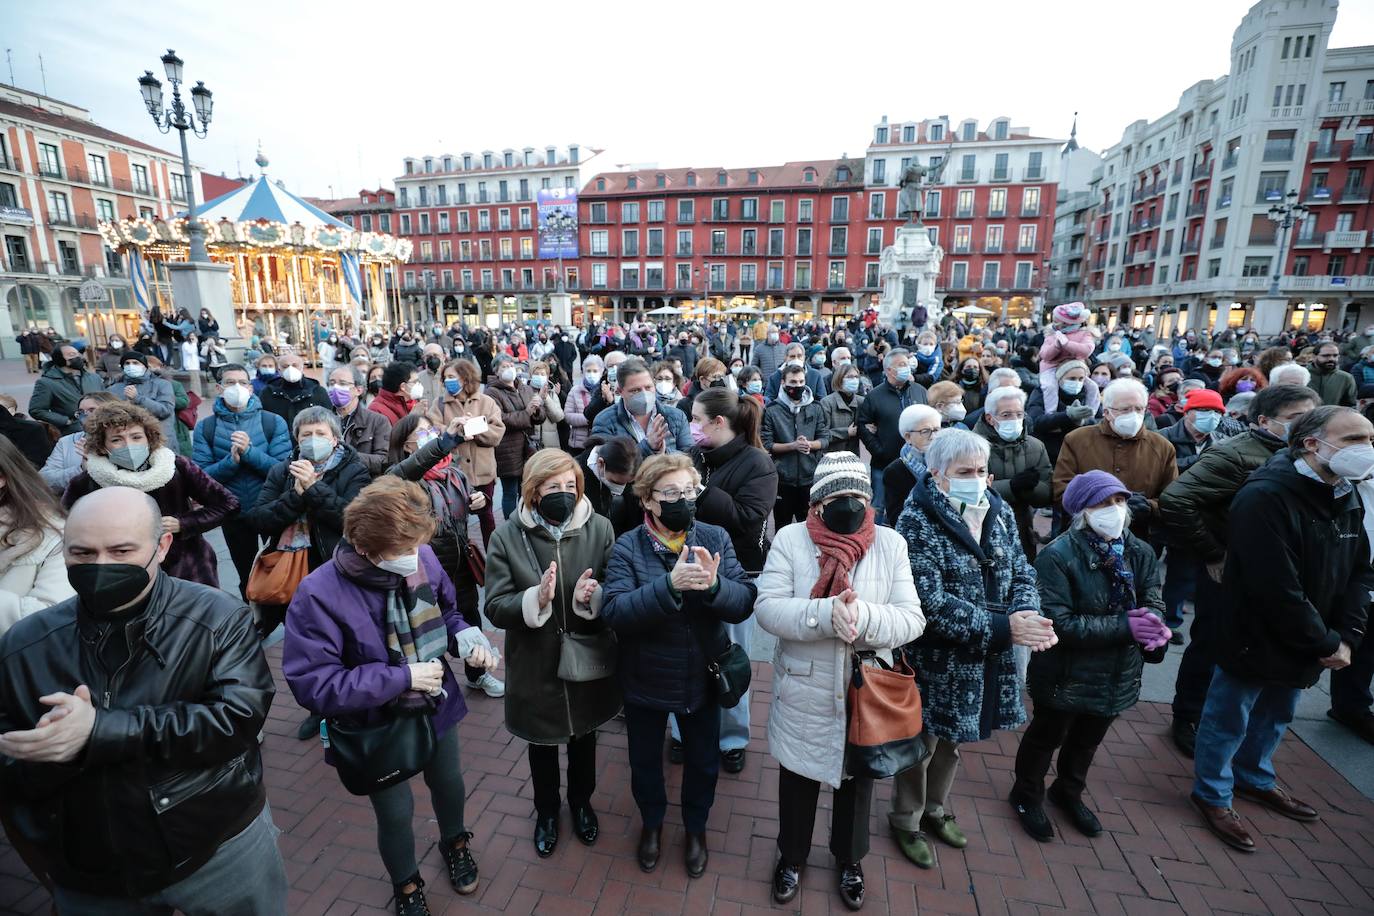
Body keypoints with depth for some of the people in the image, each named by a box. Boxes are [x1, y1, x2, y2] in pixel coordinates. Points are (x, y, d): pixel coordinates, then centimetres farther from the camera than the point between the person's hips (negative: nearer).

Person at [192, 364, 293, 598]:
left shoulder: (274, 422, -9)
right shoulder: (205, 427, -5)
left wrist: (249, 451, -26)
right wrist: (231, 460, -26)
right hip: (233, 514, 2)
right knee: (247, 576, 19)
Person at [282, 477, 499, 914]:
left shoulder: (422, 559, -19)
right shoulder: (319, 594, -30)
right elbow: (311, 683, -28)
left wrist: (467, 639, -20)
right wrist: (401, 678, -31)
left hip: (435, 706, 4)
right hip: (376, 727, -3)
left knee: (450, 785, 26)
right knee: (396, 813, 17)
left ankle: (455, 843, 61)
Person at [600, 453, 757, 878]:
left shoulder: (715, 538, -11)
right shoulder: (627, 547, -16)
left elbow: (745, 601, -18)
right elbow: (613, 611, -29)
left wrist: (714, 585, -40)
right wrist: (670, 584, -42)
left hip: (703, 678, 1)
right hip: (645, 680, -1)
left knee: (703, 761, 22)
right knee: (645, 761, 23)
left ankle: (696, 827, 53)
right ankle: (652, 821, 54)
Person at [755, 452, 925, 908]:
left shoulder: (891, 543, -9)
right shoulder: (790, 538, -13)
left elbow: (912, 619, -13)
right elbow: (767, 608, -18)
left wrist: (862, 616, -32)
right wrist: (825, 614, -34)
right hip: (804, 693, -1)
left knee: (857, 781, 24)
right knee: (798, 780, 20)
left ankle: (849, 859, 53)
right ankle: (791, 856, 49)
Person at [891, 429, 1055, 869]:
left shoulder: (999, 512, 1)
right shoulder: (918, 522, -21)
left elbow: (1021, 571, 2)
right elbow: (930, 601, -26)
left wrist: (1029, 615, -19)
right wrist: (1001, 627, -28)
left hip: (986, 658, 6)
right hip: (935, 659, -6)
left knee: (951, 739, 25)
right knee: (922, 742, 13)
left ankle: (935, 808, 50)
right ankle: (906, 820, 39)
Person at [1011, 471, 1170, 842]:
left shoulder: (1141, 553, -4)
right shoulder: (1057, 556, -25)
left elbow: (1154, 603, -3)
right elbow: (1059, 623, -28)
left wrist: (1152, 626, -26)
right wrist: (1125, 626, -29)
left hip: (1118, 675, 6)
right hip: (1066, 675, -6)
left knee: (1088, 740, 28)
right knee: (1047, 737, 17)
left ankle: (1069, 792, 54)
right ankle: (1027, 796, 43)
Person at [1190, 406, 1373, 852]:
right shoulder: (1265, 497, -27)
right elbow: (1278, 591, -27)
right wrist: (1326, 644, -16)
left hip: (1302, 644, 8)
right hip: (1255, 642, -8)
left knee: (1275, 717, 26)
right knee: (1228, 722, 10)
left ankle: (1255, 779, 48)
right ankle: (1213, 795, 29)